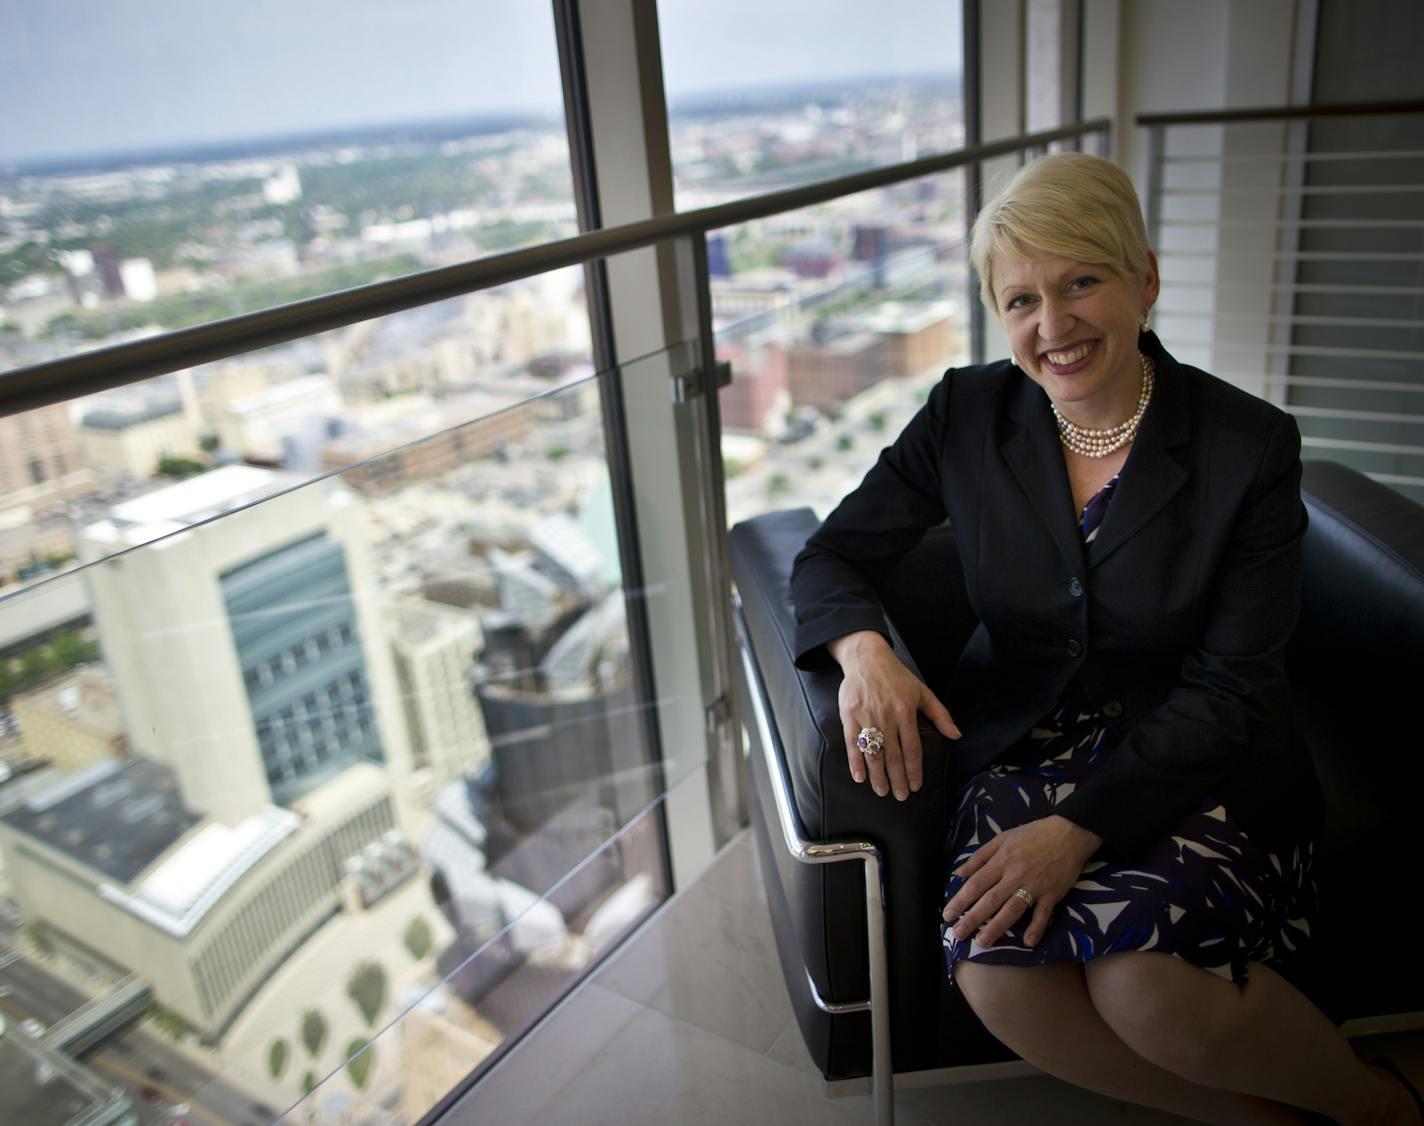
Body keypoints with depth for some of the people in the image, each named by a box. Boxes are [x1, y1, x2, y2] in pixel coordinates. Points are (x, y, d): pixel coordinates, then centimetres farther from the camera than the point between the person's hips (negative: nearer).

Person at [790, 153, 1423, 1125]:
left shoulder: (1250, 445, -8)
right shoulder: (967, 415, -2)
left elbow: (1229, 690, -10)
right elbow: (833, 556, 3)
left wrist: (1080, 827, -21)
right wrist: (865, 649, -21)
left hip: (1196, 770, -2)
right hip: (1025, 751, 3)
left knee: (1143, 982, -29)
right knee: (997, 975, -26)